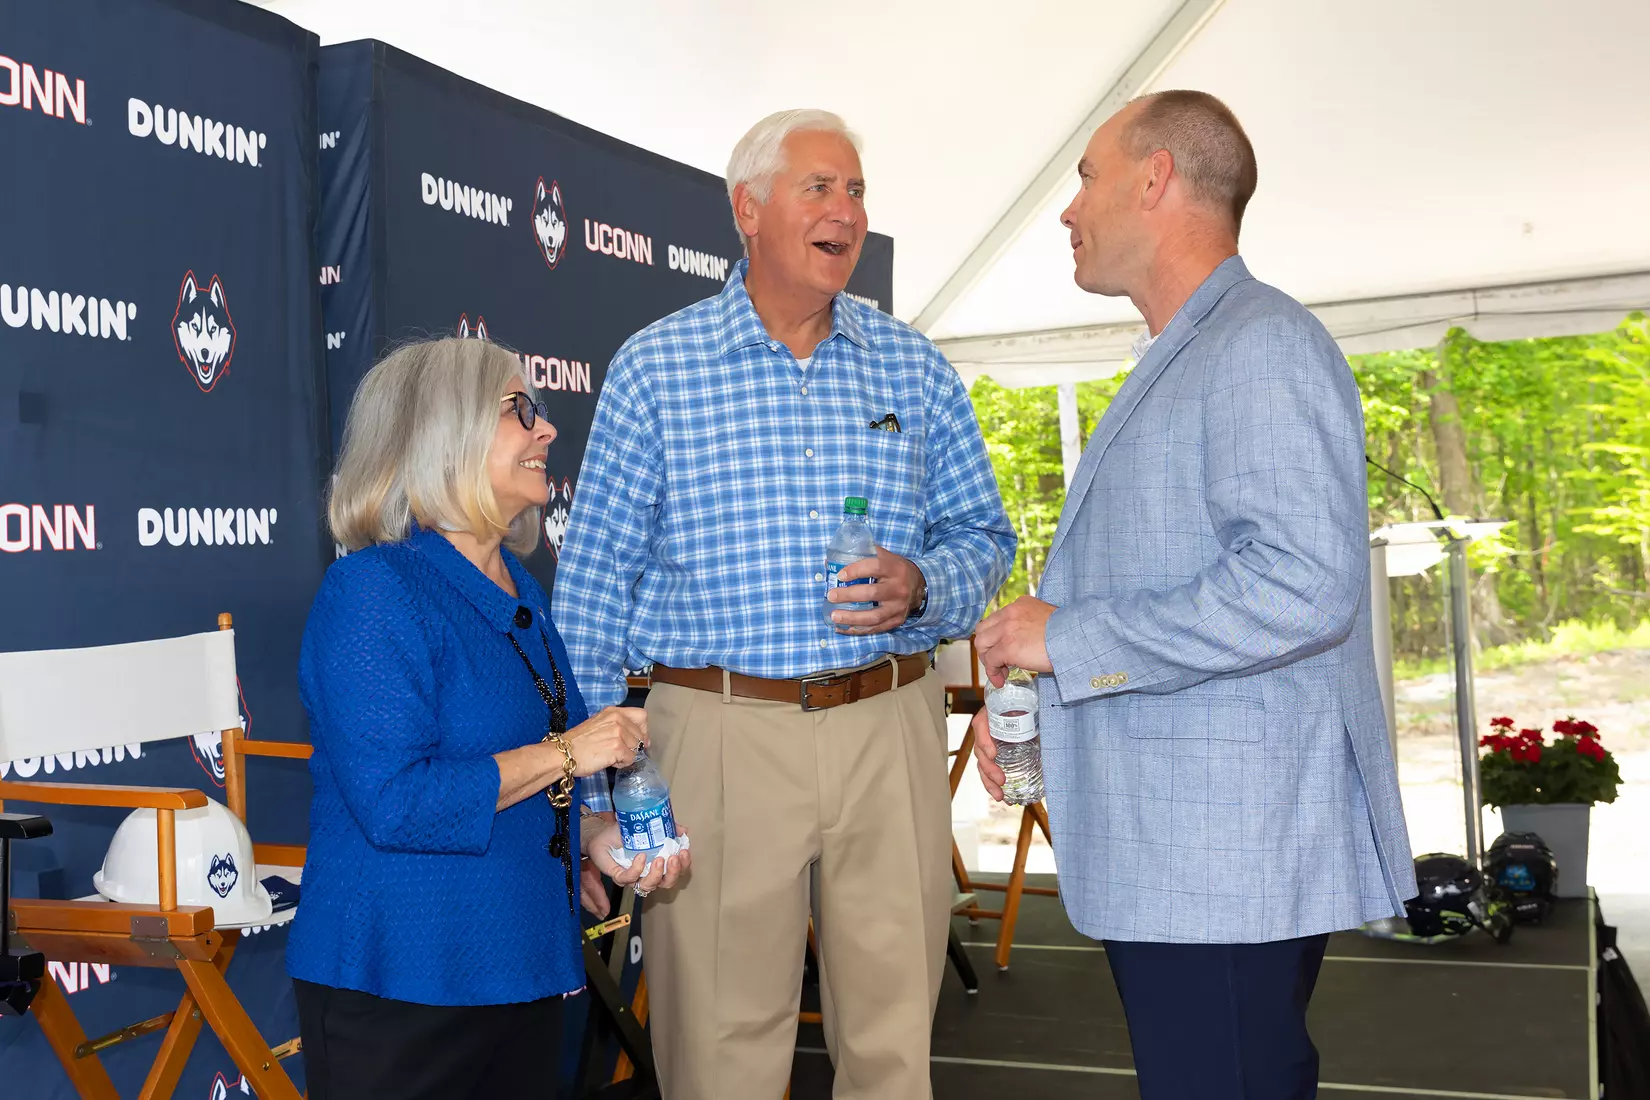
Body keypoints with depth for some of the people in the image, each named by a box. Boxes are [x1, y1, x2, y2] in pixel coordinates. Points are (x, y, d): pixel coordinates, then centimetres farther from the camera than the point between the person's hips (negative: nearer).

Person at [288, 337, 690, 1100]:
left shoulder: (518, 592, 11)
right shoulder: (372, 593, -17)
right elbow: (393, 801, -27)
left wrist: (594, 834, 2)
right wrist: (565, 754, -21)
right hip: (399, 985, -8)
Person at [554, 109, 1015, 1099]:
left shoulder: (916, 368, 10)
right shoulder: (656, 366, 3)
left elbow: (985, 534, 15)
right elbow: (594, 583, 2)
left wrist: (920, 586, -9)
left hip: (891, 729, 3)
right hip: (720, 730, -2)